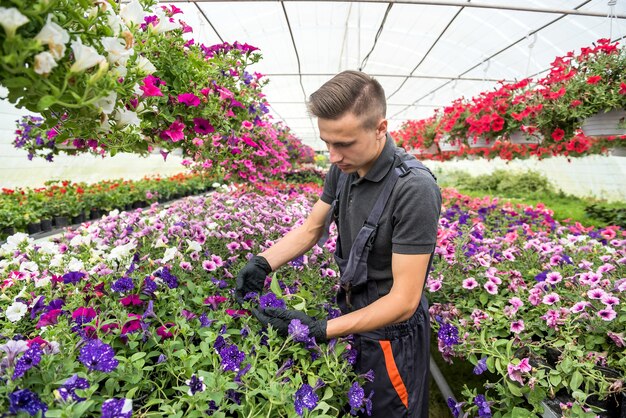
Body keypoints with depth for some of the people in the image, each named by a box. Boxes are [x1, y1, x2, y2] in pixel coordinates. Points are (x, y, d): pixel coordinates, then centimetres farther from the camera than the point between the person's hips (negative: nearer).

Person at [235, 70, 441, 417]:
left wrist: (321, 330, -30)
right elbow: (311, 228, 1)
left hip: (391, 336, -6)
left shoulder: (414, 189, -30)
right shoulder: (343, 169, -8)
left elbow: (404, 300, -27)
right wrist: (263, 263, -13)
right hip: (352, 316, 6)